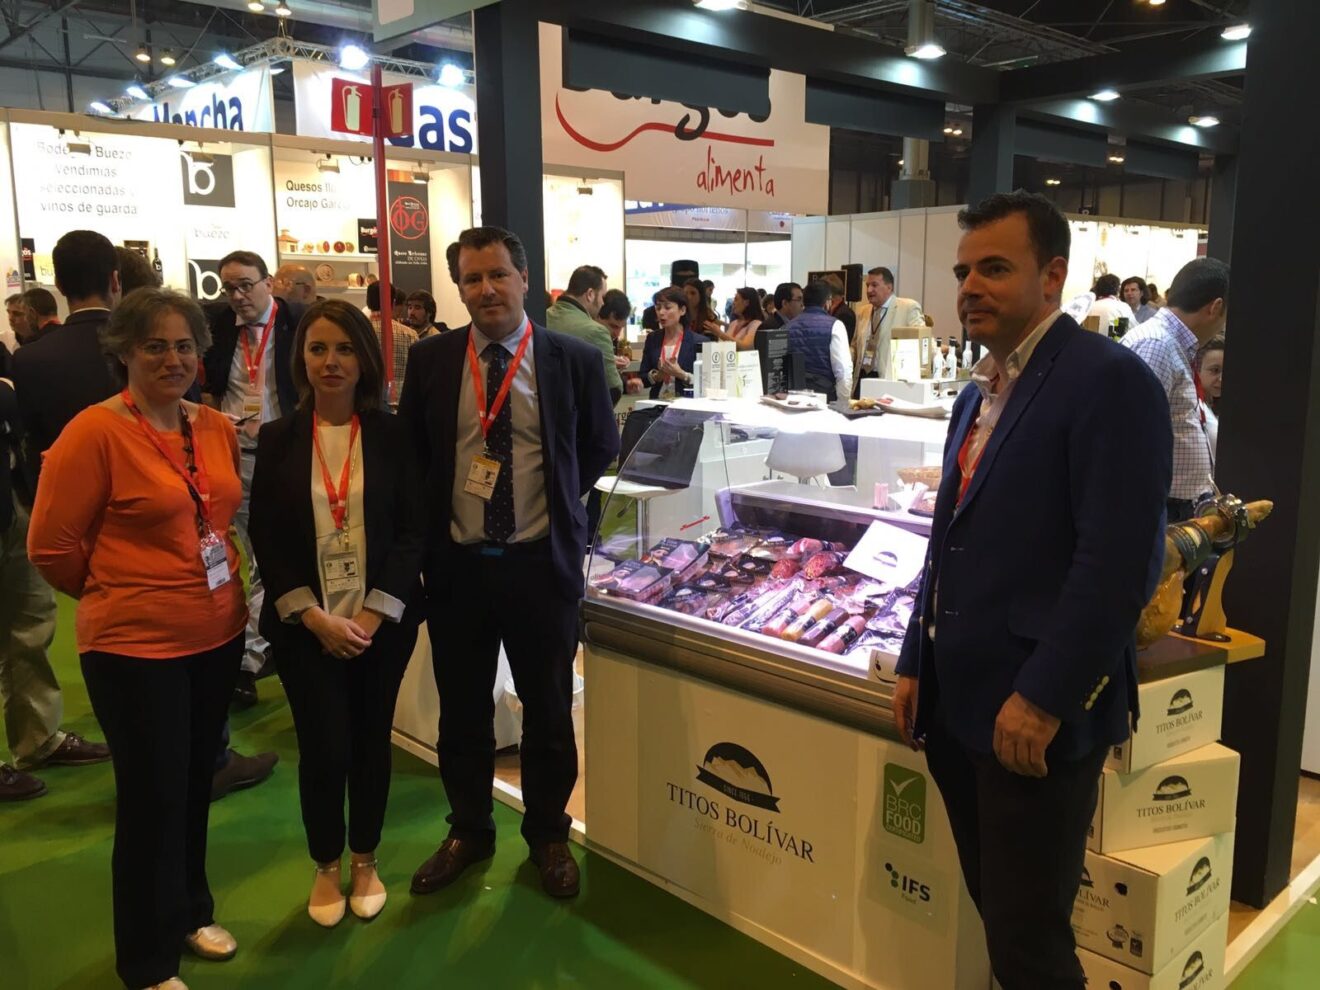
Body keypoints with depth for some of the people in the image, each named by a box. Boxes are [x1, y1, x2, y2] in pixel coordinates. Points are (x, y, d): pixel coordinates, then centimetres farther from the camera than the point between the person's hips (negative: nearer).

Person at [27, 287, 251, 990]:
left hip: (218, 636, 6)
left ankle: (191, 912, 41)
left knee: (196, 786, 19)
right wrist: (120, 594, 3)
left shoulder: (217, 429, 3)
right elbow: (51, 548, -9)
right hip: (135, 647, -5)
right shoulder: (94, 432, -15)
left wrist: (228, 594, 13)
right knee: (151, 800, 6)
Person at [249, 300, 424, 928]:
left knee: (371, 742, 10)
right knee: (324, 748, 2)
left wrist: (373, 615, -12)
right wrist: (317, 618, -11)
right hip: (305, 625, 0)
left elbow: (412, 531, -3)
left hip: (382, 621, 1)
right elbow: (266, 539, -2)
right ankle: (326, 865, 27)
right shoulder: (277, 439, 0)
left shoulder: (392, 435, -1)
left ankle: (365, 861, 31)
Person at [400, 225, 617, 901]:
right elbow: (410, 453, 10)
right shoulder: (431, 361, 0)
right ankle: (469, 832, 35)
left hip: (541, 563, -1)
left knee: (548, 710, 12)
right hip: (456, 564, 2)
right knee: (462, 711, 15)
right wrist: (433, 523, 3)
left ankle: (548, 836, 33)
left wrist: (557, 499, 4)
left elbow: (600, 446, 9)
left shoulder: (574, 359, -4)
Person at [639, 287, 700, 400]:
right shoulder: (652, 339, 10)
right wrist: (657, 376, -8)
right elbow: (643, 378, 10)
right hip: (657, 402, 3)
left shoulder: (697, 342, -2)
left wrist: (681, 374, -15)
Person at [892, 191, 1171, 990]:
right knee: (998, 917, 18)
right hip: (960, 703, 8)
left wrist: (1042, 698, -20)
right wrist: (917, 665, 15)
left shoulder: (1109, 381, -12)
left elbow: (1121, 561, -19)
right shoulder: (978, 394, 15)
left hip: (1039, 715, -8)